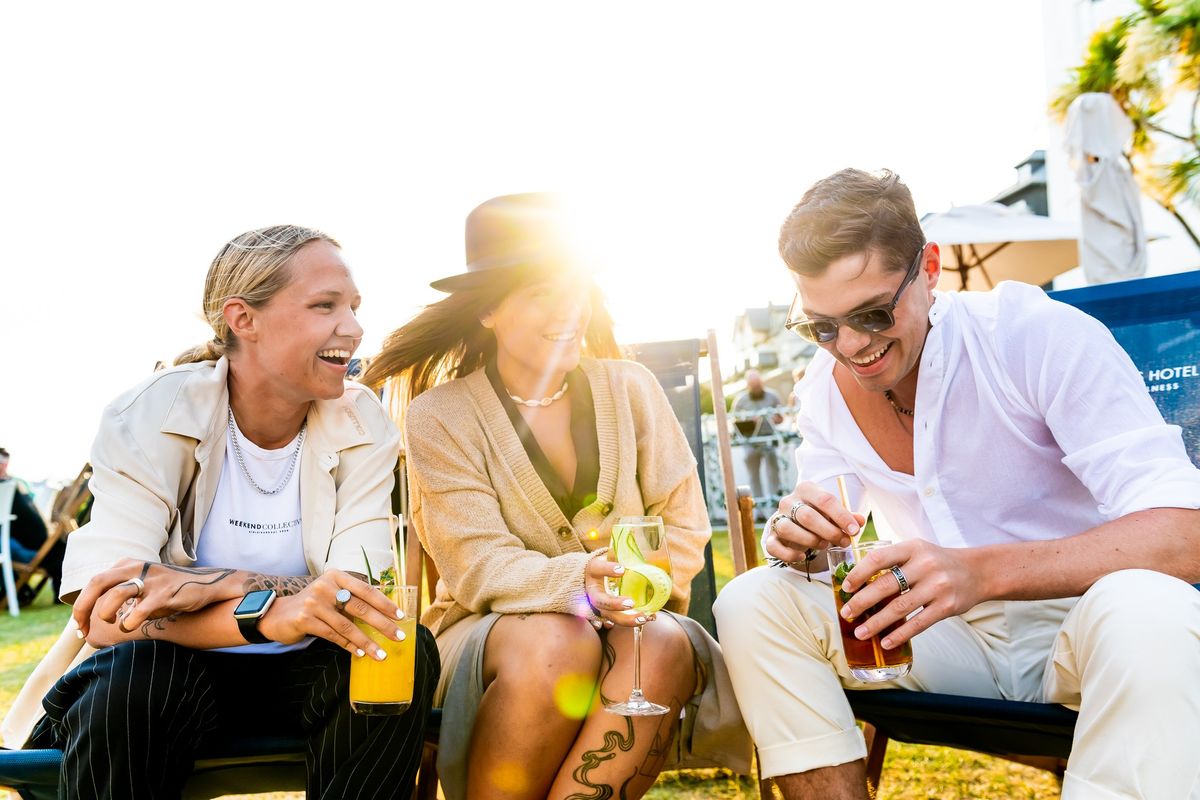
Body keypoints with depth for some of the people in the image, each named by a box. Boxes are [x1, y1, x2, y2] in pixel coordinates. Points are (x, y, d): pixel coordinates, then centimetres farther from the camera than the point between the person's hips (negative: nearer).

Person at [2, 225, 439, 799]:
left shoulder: (363, 425, -7)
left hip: (299, 675, 3)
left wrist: (209, 585, -30)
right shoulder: (150, 417, -14)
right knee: (133, 674, -34)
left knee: (408, 652, -26)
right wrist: (269, 613, -42)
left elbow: (356, 599, -17)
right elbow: (106, 618, -25)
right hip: (175, 673, -2)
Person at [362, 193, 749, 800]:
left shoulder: (631, 388, 4)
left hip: (628, 620, 3)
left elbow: (684, 525, 2)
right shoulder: (440, 416, -5)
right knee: (556, 644, -36)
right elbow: (478, 566, -15)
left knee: (664, 647, -31)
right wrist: (580, 583, -34)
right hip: (491, 631, -2)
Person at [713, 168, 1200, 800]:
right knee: (749, 602, -15)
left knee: (1142, 608, -38)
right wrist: (799, 537, -21)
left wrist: (982, 571, -40)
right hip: (951, 630, 4)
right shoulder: (825, 388, -1)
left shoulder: (1042, 337, -17)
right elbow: (830, 538, 6)